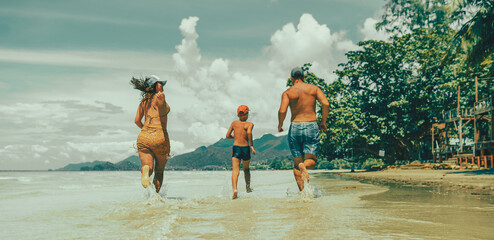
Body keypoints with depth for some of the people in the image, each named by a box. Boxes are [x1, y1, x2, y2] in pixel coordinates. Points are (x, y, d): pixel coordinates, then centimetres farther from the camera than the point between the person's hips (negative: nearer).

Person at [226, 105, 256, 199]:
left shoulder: (234, 123, 8)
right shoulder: (249, 124, -2)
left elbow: (227, 135, 9)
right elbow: (249, 132, -24)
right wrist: (251, 145, -18)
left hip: (235, 148, 1)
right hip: (245, 149, -1)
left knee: (235, 170, -9)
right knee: (246, 169, 23)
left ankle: (235, 189, -29)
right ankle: (248, 187, 36)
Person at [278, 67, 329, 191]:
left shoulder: (287, 93, 1)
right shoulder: (314, 88, 5)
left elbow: (282, 111, -14)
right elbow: (326, 104, -8)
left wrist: (280, 125, 5)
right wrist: (323, 121, 5)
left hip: (295, 127, 0)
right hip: (312, 127, 0)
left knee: (297, 163, 11)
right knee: (311, 161, 3)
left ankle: (302, 191, 5)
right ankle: (304, 166, -32)